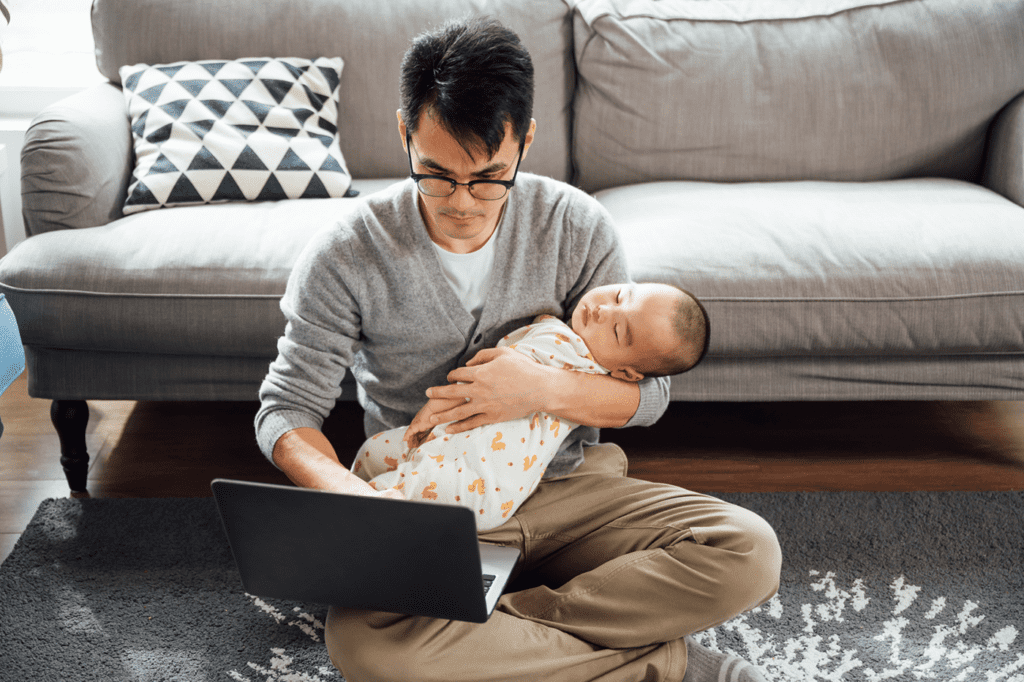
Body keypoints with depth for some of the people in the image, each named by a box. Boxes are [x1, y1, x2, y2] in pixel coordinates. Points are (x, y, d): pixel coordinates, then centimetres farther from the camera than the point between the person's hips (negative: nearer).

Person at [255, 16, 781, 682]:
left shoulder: (577, 227, -6)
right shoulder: (347, 254, -10)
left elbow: (649, 391, 0)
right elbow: (287, 407, -5)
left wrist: (547, 388, -21)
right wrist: (346, 490, -27)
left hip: (567, 487, 2)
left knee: (749, 551, -21)